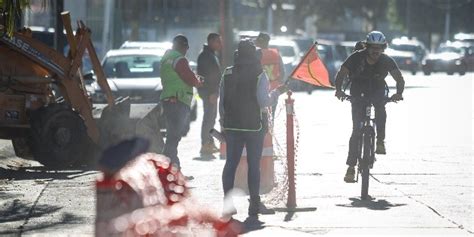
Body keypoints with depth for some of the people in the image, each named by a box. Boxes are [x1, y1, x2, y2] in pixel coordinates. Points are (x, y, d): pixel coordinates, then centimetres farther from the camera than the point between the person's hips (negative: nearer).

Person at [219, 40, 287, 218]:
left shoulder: (227, 74, 3)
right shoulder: (259, 75, -9)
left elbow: (222, 101, 6)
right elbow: (264, 101, -14)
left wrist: (223, 120, 16)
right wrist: (277, 93, 2)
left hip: (232, 125, 3)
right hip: (254, 126, -3)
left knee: (231, 162, 8)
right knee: (254, 164, 3)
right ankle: (254, 205, 3)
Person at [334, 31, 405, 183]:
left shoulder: (386, 61, -14)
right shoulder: (357, 58, -18)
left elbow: (399, 79, -19)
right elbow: (340, 74, -18)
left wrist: (399, 93, -39)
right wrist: (339, 90, -37)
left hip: (378, 92, 1)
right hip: (359, 93, -1)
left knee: (380, 107, -35)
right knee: (357, 129, -11)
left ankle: (380, 141, -18)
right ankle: (351, 167, -8)